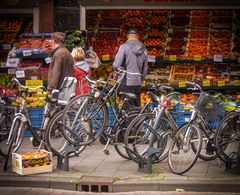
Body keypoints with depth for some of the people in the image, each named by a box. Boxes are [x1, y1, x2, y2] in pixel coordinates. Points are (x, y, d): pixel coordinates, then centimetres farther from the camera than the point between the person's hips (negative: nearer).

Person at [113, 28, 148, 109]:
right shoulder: (143, 49, 8)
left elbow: (116, 65, -15)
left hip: (126, 82, -5)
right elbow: (145, 68, 15)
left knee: (129, 107, -2)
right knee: (137, 107, 13)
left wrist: (115, 67, 8)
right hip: (138, 83, 5)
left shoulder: (124, 47, -9)